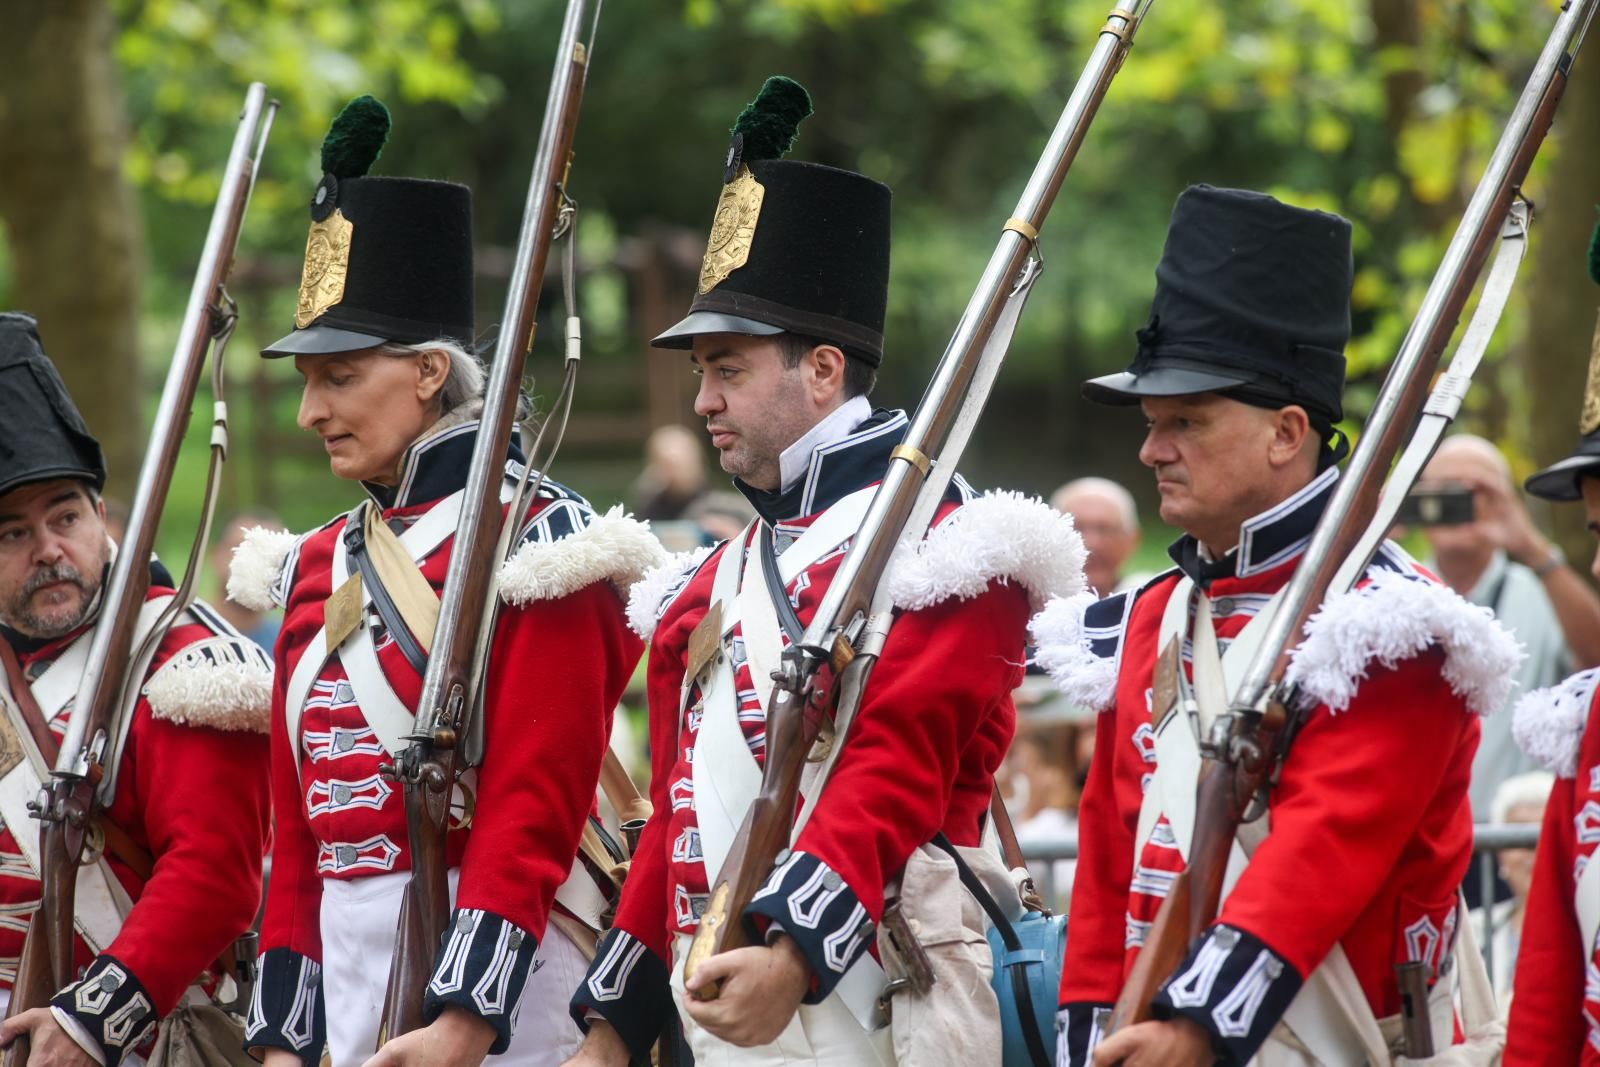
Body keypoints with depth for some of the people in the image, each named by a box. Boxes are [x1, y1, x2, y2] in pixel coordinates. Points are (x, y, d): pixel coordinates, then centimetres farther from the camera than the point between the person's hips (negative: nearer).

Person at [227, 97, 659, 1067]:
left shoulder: (537, 543, -8)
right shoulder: (318, 567, 15)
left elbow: (533, 811, -15)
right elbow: (296, 834, 16)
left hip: (500, 986, -7)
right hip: (349, 983, 7)